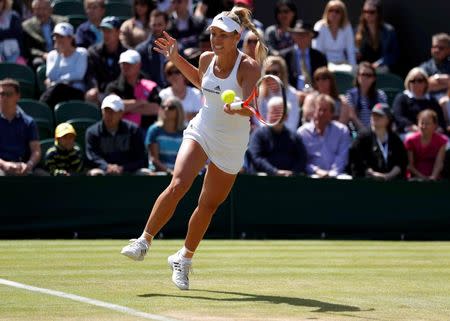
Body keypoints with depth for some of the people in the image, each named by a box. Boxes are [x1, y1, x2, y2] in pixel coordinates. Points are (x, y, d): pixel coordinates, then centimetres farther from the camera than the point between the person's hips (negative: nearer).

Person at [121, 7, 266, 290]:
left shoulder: (249, 67, -18)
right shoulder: (207, 59, -3)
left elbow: (251, 108, -31)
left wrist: (238, 108, -53)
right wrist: (176, 59, 13)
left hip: (231, 145, -2)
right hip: (201, 131, 2)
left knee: (208, 205, 8)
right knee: (177, 185, -22)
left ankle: (184, 259, 28)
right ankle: (144, 242, -13)